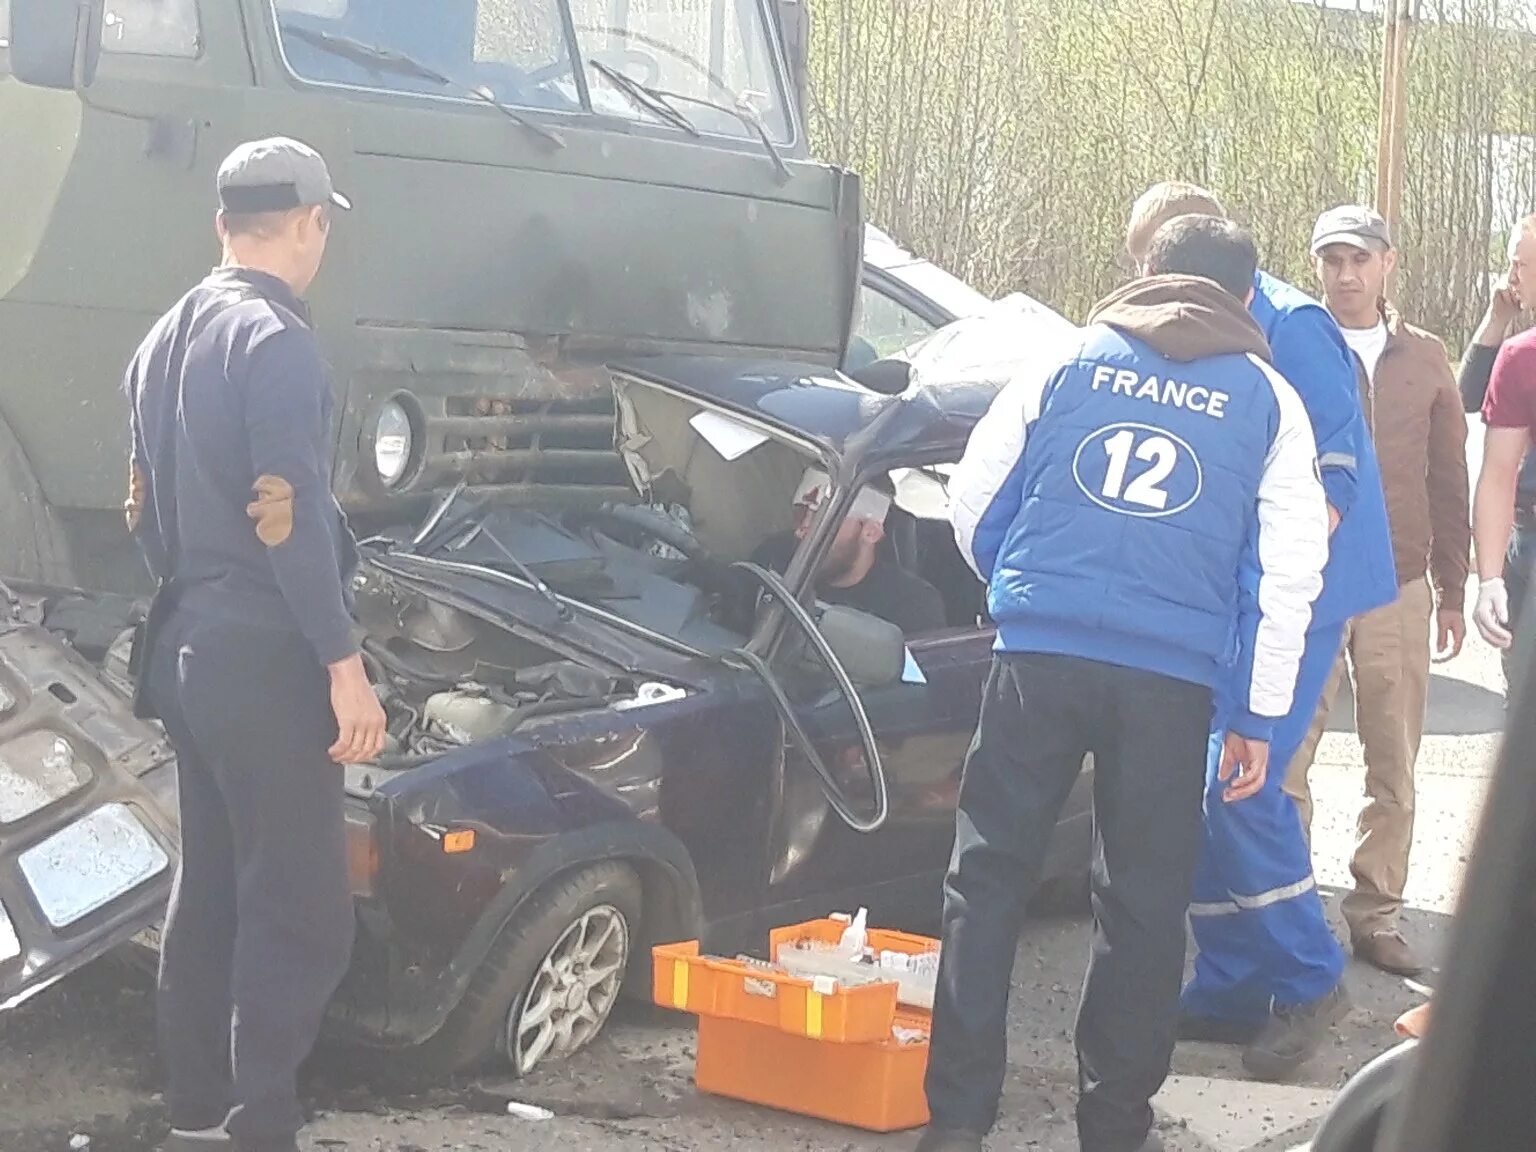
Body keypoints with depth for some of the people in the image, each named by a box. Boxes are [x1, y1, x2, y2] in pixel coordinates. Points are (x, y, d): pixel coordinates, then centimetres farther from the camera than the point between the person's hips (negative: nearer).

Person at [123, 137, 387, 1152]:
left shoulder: (166, 341, 14)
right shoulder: (274, 340, -14)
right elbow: (293, 518, -20)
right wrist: (345, 667, -20)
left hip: (188, 646, 9)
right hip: (265, 656, -9)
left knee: (210, 889, 14)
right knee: (301, 912, -6)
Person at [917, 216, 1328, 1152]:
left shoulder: (1067, 362, 11)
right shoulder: (1269, 400, 10)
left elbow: (973, 496, 11)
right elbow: (1290, 566, 6)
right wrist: (1261, 715, 9)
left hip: (1039, 654, 0)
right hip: (1172, 677, 0)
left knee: (988, 876, 7)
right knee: (1144, 900, 10)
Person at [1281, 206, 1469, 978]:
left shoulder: (1425, 359, 10)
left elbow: (1448, 480, 14)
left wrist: (1452, 588, 12)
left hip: (1399, 591, 3)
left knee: (1394, 766, 7)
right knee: (1285, 760, -2)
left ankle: (1376, 912, 17)